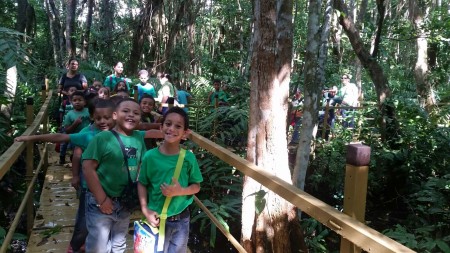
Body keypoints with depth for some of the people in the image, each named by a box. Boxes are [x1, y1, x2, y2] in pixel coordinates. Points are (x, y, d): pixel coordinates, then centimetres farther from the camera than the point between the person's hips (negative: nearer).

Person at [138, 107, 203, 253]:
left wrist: (180, 191, -20)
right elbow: (142, 184, -1)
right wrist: (145, 210, -9)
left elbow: (196, 186, -2)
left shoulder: (189, 157, -10)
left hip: (181, 219, 1)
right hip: (157, 218, -1)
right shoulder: (150, 156, -10)